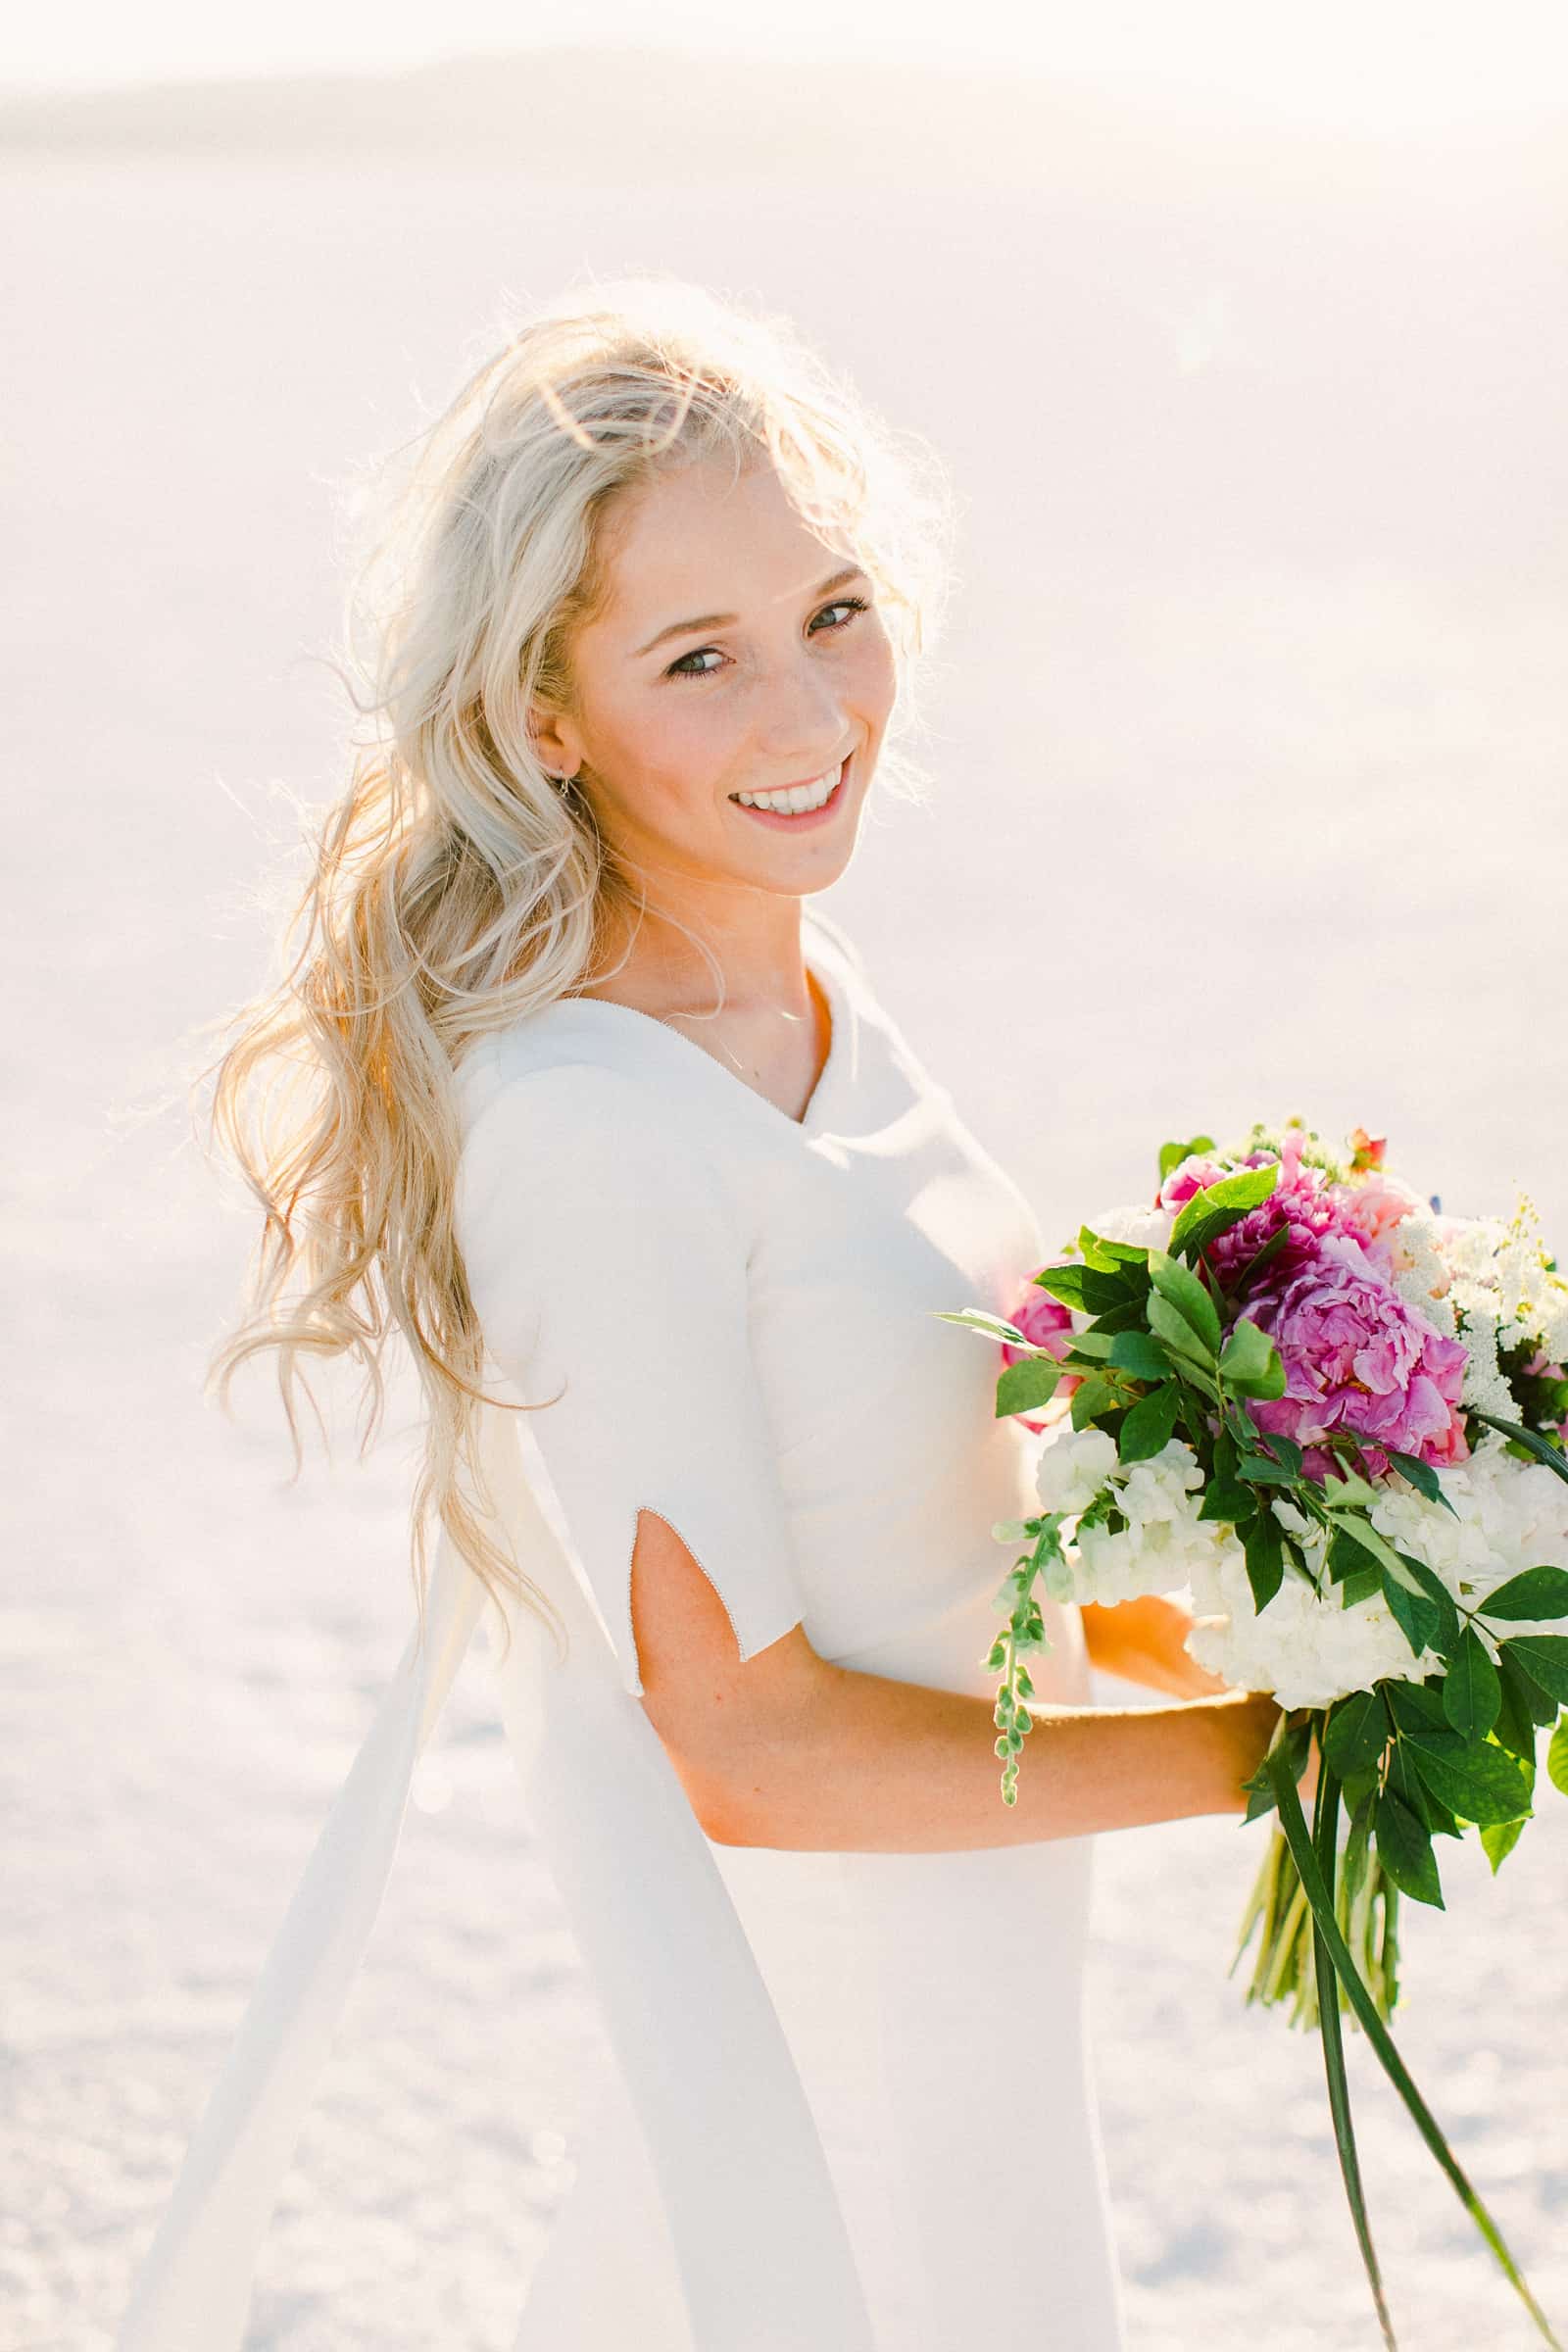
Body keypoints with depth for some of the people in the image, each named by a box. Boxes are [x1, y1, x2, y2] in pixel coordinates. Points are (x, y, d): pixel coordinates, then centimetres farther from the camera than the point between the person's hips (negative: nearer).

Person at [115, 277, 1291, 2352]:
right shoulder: (581, 1130, -27)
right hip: (850, 2090, -8)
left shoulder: (812, 996, -1)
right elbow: (751, 1748, -24)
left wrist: (1218, 1628, -2)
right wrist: (1250, 1752, -16)